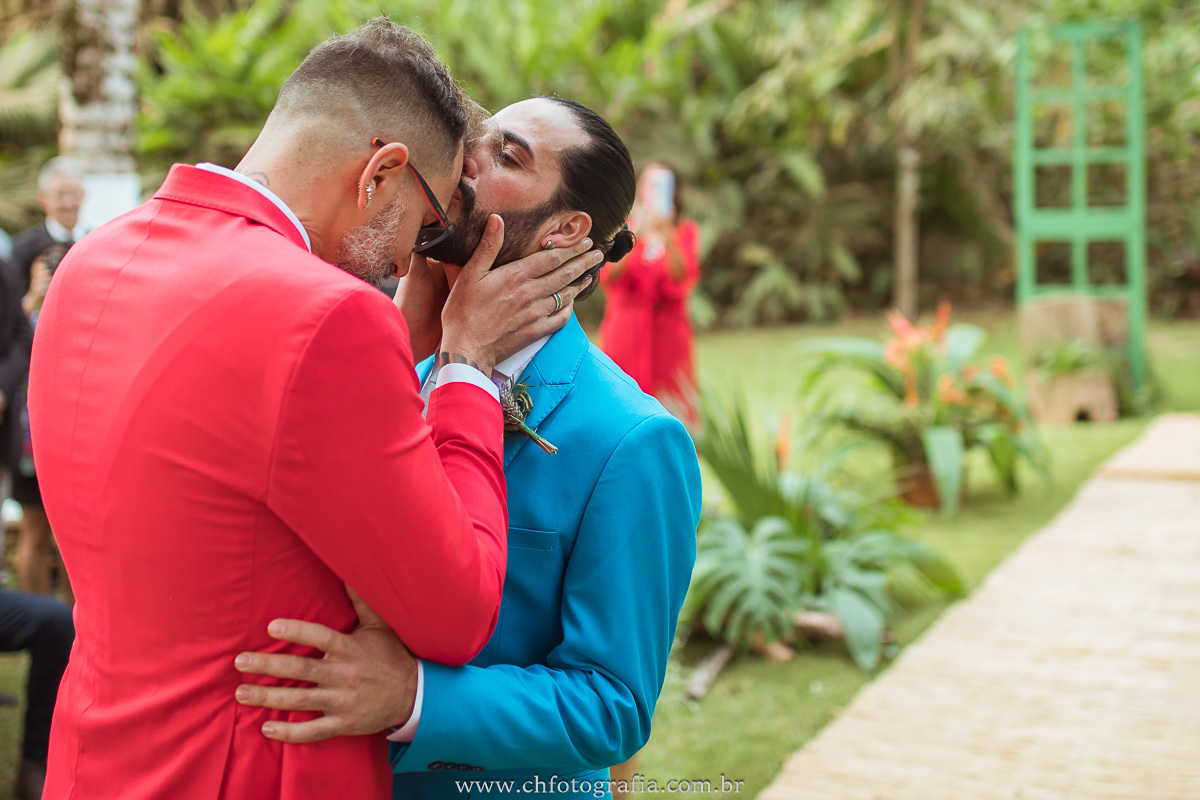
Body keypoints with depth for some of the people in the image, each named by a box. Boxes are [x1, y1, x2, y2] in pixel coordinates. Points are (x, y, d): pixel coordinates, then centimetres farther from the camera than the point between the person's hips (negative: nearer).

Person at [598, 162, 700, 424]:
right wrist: (635, 236, -23)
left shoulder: (685, 231, 7)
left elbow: (681, 277, -10)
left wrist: (666, 235, -25)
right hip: (626, 330, 0)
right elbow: (609, 276, -9)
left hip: (668, 332, 0)